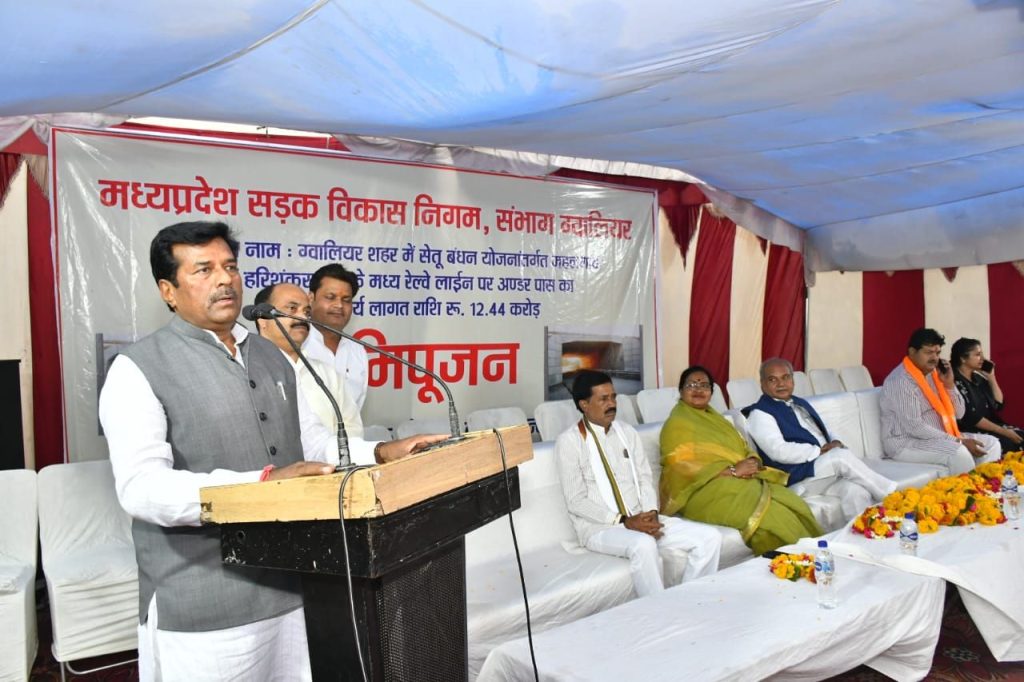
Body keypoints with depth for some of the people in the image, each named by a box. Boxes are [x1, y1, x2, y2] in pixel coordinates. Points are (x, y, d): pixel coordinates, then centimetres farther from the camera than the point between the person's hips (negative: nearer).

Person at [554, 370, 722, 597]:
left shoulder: (627, 432, 13)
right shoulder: (569, 440, -7)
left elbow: (645, 479, 11)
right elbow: (576, 501, -11)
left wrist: (651, 514, -9)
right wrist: (623, 521, -18)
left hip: (641, 519, 6)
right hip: (599, 527, -6)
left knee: (710, 537, -10)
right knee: (644, 545, -37)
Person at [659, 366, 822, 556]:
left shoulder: (715, 418, 23)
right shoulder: (676, 424, -2)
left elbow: (744, 449, 19)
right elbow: (683, 468, -14)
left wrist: (753, 462, -7)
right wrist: (732, 471, -17)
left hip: (744, 481, 7)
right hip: (706, 490, -7)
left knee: (794, 505, -19)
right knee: (770, 514, -29)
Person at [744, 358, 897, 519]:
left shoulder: (801, 403, 23)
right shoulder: (760, 414, -4)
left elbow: (826, 434, 25)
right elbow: (779, 451, -18)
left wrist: (835, 444, 0)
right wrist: (819, 451, -15)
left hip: (830, 466, 7)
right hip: (798, 477, -7)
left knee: (856, 490, -25)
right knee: (843, 456, -27)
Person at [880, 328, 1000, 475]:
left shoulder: (934, 374, 9)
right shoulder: (901, 381, -18)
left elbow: (958, 414, 11)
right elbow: (914, 427, -25)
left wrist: (949, 385, -5)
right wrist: (959, 441, -23)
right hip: (907, 443, -9)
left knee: (991, 444, 4)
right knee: (959, 452, -30)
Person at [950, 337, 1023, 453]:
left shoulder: (977, 378, 12)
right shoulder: (956, 383, -16)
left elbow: (998, 404, 15)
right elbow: (972, 419, -19)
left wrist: (991, 377, 7)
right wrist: (1004, 432, -16)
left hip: (991, 428, 9)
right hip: (972, 432, -9)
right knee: (1012, 443, -22)